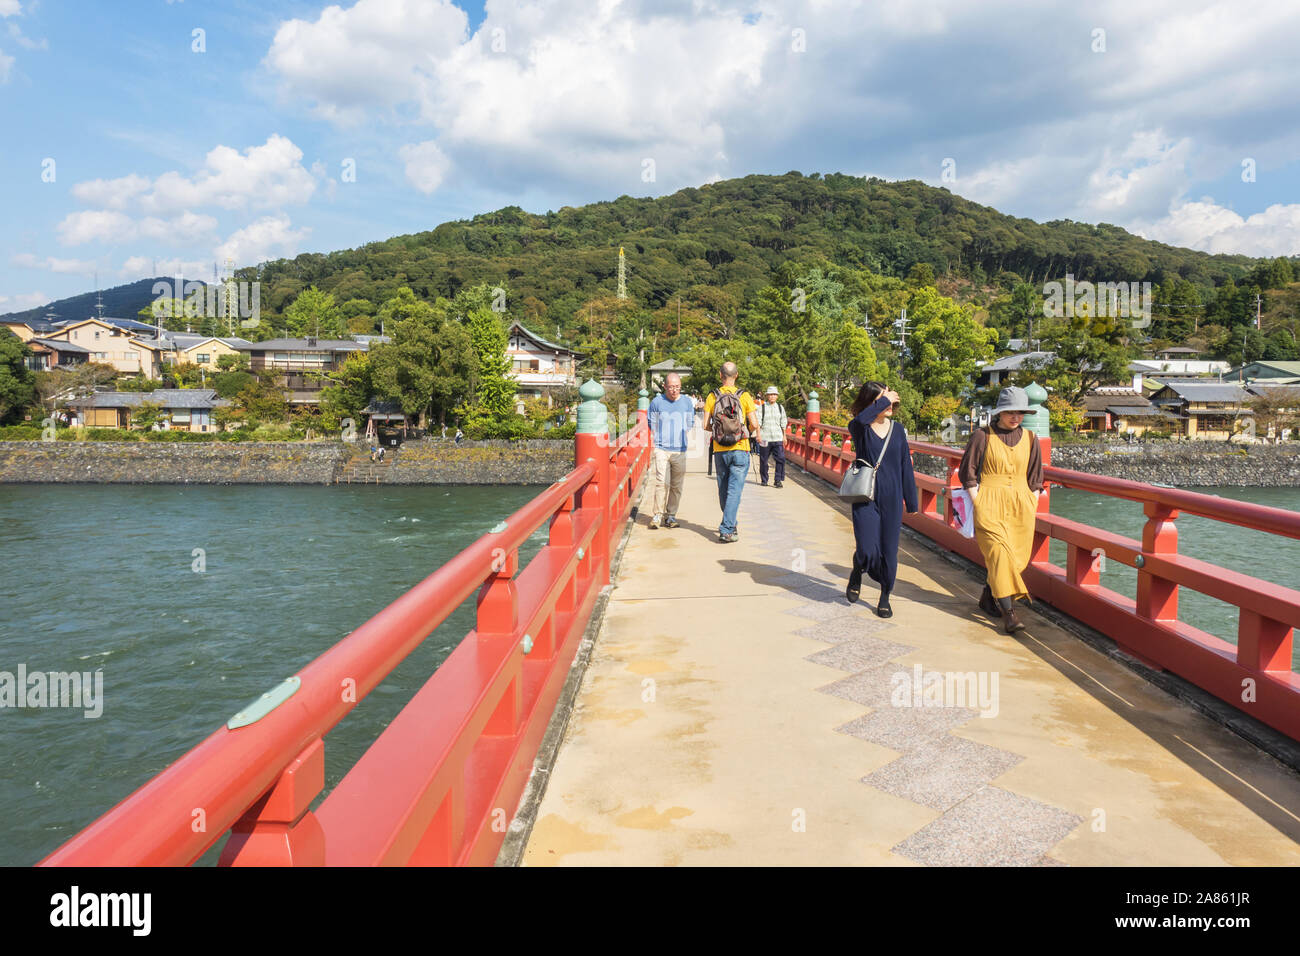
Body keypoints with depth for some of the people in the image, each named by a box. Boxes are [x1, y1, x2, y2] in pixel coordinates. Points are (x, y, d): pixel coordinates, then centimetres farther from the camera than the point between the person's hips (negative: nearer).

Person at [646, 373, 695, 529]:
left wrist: (682, 440, 11)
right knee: (662, 482, -12)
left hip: (680, 450, 2)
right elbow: (651, 423, 11)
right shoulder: (657, 401, 1)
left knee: (676, 486, 5)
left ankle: (671, 516, 14)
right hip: (661, 449, -2)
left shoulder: (687, 402, 8)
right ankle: (657, 515, -2)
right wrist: (660, 440, 7)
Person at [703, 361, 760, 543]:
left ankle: (729, 523, 31)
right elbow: (754, 423, -7)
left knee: (723, 489, 16)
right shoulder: (744, 396, -5)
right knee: (734, 490, -2)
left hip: (719, 450, 2)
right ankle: (726, 530, -9)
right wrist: (755, 434, 16)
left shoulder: (712, 396, 0)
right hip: (740, 449, -2)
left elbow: (706, 424, -3)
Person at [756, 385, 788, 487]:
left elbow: (783, 423, 17)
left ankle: (777, 481, -2)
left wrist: (784, 437, 15)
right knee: (763, 460, 3)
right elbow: (758, 422, -2)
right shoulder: (762, 407, 3)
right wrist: (758, 435, -12)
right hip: (765, 438, -2)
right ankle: (763, 480, 16)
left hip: (778, 438, 2)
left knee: (780, 459, -9)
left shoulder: (780, 407, 12)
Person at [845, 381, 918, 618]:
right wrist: (884, 401, -21)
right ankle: (857, 574, 25)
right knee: (868, 551, -10)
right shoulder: (859, 428, -4)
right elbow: (861, 419, -31)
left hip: (891, 500, 3)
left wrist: (911, 501, 10)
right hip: (865, 499, -3)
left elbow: (906, 467, 10)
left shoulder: (898, 430, 6)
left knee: (889, 551, 5)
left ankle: (885, 597, 25)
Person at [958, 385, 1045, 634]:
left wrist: (1031, 508, 6)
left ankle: (988, 597, 25)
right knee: (1000, 553, -15)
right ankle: (1008, 613, -18)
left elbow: (1035, 480, 16)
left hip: (1021, 506, 4)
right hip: (989, 503, -4)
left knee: (1016, 556, 4)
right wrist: (978, 505, -6)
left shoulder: (1030, 439, 11)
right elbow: (967, 473, 1)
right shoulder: (982, 436, 0)